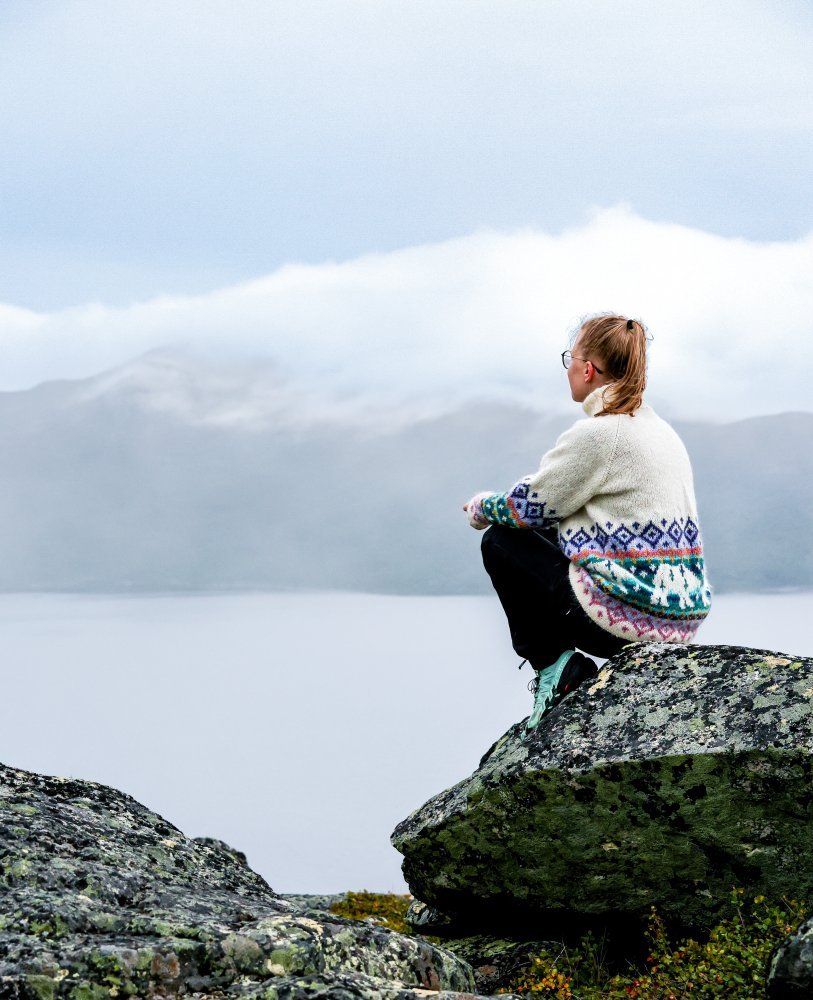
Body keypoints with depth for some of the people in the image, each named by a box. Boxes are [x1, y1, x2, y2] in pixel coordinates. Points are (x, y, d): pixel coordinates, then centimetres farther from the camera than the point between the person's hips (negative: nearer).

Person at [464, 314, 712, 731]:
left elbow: (528, 507, -4)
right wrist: (499, 507, 27)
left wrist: (480, 508, 17)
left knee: (501, 543, 10)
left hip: (627, 618, -9)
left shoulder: (597, 433, -14)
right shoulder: (660, 430, 14)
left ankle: (555, 666, 7)